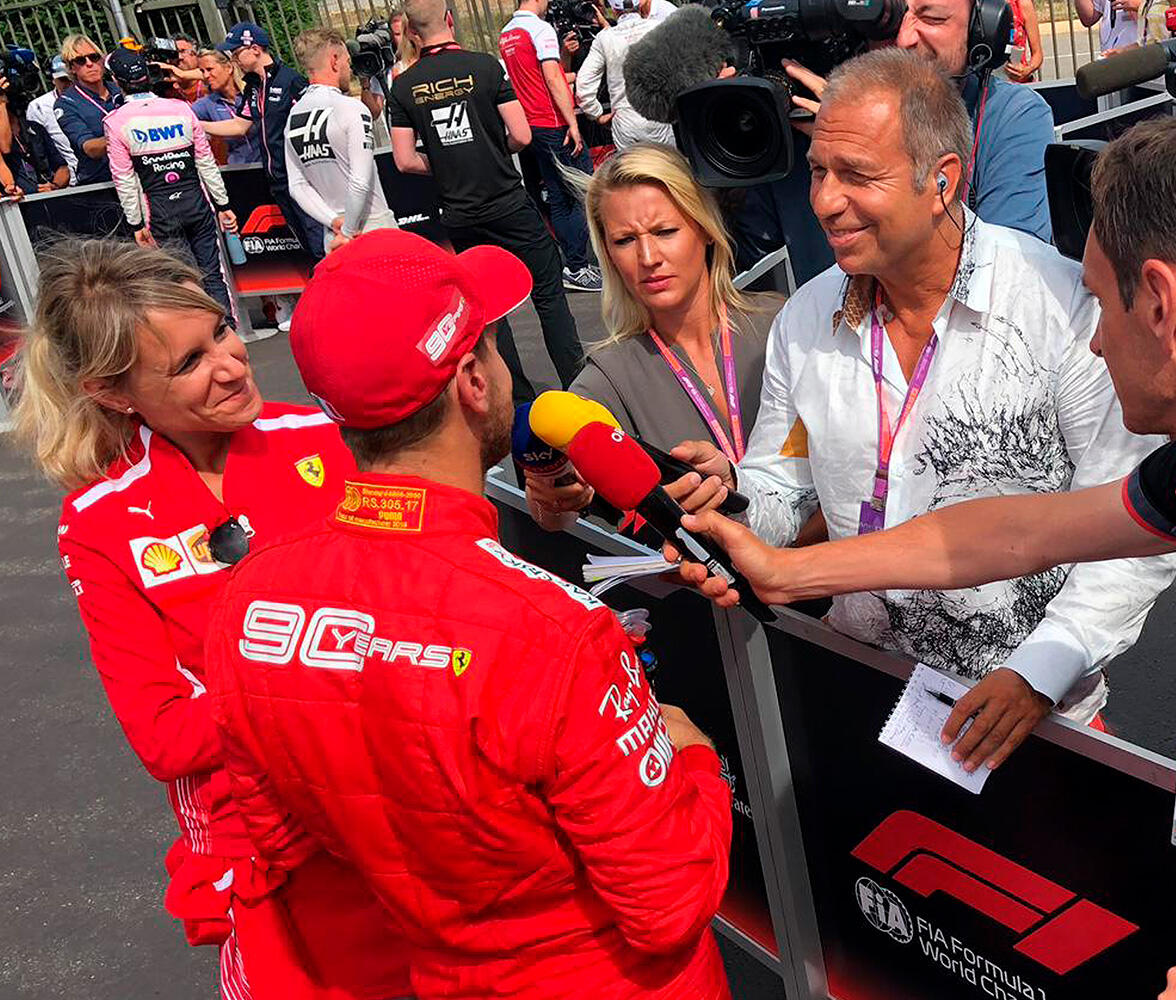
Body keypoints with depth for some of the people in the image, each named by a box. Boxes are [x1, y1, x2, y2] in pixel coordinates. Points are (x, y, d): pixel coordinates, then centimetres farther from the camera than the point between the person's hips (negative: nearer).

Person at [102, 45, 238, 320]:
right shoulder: (180, 108, 1)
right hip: (196, 200, 2)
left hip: (160, 210, -2)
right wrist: (223, 205, 11)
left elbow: (124, 180, -5)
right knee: (212, 274, 7)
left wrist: (136, 224, 3)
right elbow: (206, 162, 4)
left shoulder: (115, 122, -5)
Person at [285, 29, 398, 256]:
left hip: (333, 237, 6)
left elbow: (298, 186, 6)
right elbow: (361, 182, -19)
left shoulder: (293, 117, 9)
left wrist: (334, 222, -2)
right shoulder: (351, 108, -12)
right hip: (375, 231, -6)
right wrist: (348, 231, -10)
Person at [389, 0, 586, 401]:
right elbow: (521, 136, -10)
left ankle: (520, 399, 17)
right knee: (548, 294, 6)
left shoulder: (403, 86, 0)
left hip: (459, 215, 3)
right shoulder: (485, 66, -8)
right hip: (508, 203, -3)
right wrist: (493, 151, 10)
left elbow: (405, 161, -2)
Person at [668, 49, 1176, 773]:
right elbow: (783, 496, 9)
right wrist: (731, 495, -13)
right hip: (863, 681, 3)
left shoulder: (1066, 305, -14)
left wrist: (1041, 670, -21)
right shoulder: (804, 319, 2)